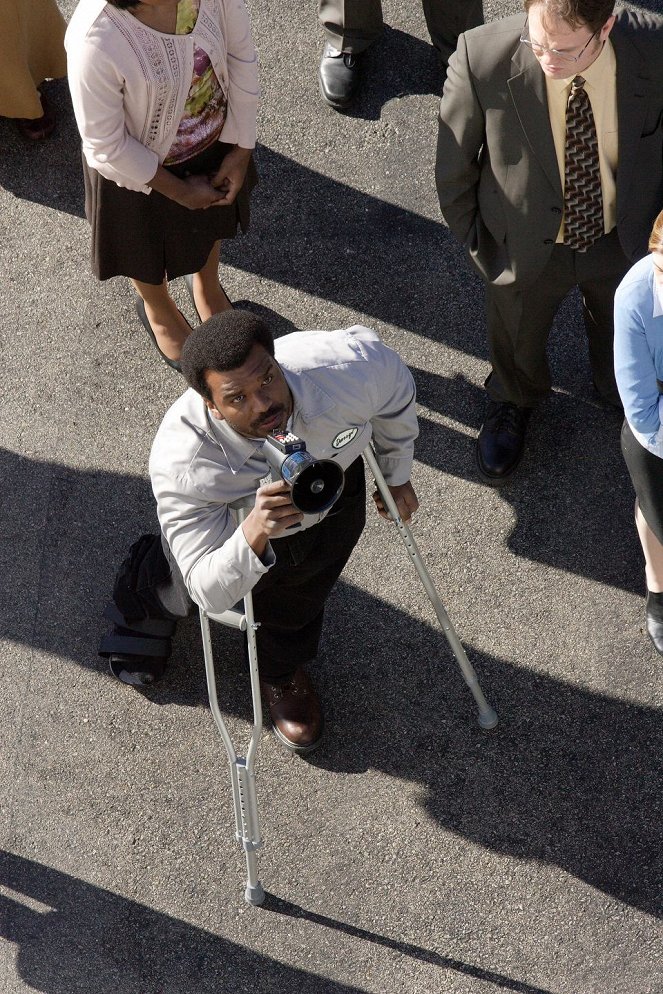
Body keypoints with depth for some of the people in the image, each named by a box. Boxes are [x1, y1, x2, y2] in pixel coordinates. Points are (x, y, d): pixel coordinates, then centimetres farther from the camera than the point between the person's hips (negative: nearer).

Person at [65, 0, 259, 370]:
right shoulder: (95, 41, -41)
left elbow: (241, 57, -10)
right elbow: (105, 145, -26)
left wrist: (242, 150, -7)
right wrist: (179, 191, -14)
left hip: (216, 141, 4)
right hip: (140, 168, -3)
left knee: (211, 217, 33)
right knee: (148, 245, 27)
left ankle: (206, 285, 68)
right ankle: (157, 310, 63)